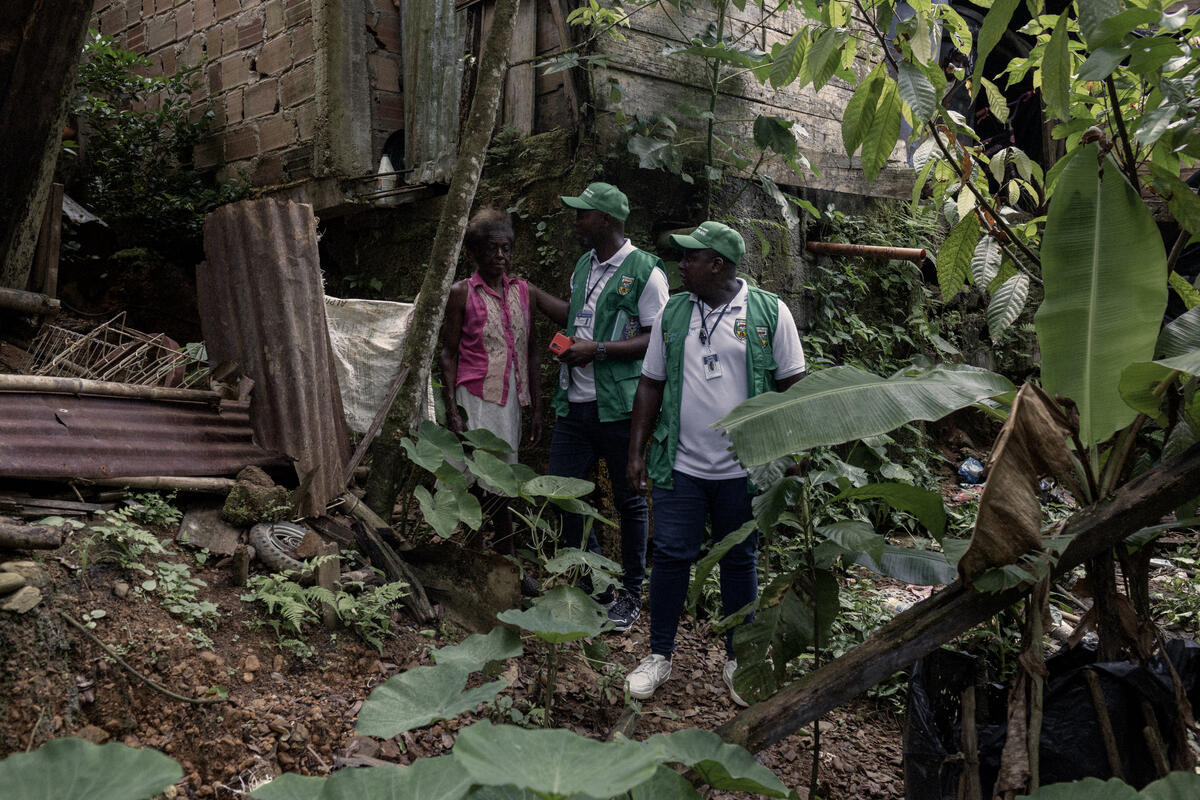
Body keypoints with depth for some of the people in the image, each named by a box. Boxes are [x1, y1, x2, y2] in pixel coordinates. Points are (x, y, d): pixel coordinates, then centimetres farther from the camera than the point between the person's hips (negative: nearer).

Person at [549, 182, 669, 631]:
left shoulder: (644, 270, -8)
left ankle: (632, 595, 21)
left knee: (629, 500, 5)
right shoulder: (583, 266, 16)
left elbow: (656, 339, -13)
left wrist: (597, 349, -18)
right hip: (575, 403, 7)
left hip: (618, 406, -7)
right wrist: (568, 345, 13)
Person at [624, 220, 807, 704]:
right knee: (671, 556, 3)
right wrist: (637, 451, 5)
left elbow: (792, 386, -1)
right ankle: (659, 655, 18)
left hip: (743, 468, -2)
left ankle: (737, 660, 25)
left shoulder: (769, 312, -3)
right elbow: (651, 384, 10)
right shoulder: (673, 314, 7)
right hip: (680, 465, 2)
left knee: (739, 562, 10)